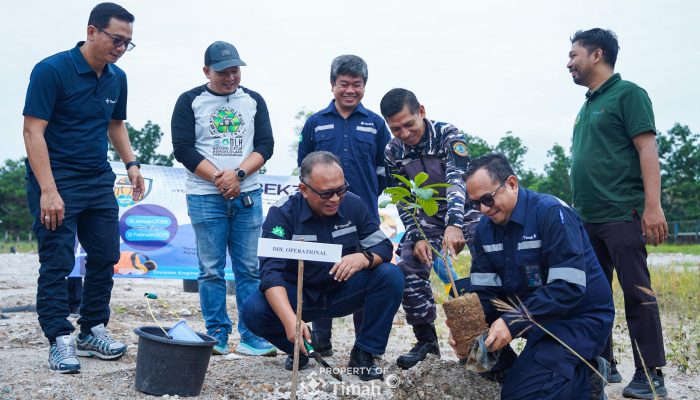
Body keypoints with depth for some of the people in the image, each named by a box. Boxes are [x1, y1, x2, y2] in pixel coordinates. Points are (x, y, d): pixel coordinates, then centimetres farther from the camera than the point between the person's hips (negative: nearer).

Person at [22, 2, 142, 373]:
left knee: (105, 258, 9)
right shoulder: (52, 70, -14)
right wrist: (48, 191, -24)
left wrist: (131, 163, 7)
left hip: (100, 182, 7)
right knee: (57, 263, -3)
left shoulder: (117, 78, 6)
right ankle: (60, 340, 5)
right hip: (57, 181, -7)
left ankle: (92, 331, 22)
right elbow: (33, 131, -17)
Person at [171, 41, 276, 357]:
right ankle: (217, 336, 9)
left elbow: (265, 145, 4)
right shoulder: (190, 101, 4)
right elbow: (183, 149, -4)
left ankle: (251, 337, 7)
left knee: (249, 269, 2)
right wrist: (219, 179, -11)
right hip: (206, 197, -2)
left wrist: (238, 174, -12)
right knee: (212, 270, 1)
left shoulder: (254, 101, 10)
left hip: (247, 196, 2)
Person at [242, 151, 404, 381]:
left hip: (344, 293, 2)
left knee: (391, 276, -23)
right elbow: (270, 272, -27)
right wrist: (290, 320, -44)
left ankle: (364, 354, -9)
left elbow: (384, 248, -7)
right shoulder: (282, 213, -17)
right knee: (254, 310, -29)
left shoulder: (353, 204, -8)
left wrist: (364, 257, -33)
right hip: (299, 296, -2)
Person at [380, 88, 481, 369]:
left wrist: (454, 224, -49)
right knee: (409, 269, -12)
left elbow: (457, 179, -34)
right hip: (425, 218, 4)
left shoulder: (448, 135, -20)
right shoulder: (392, 152, -7)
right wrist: (416, 238, -19)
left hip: (464, 210, -3)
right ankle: (426, 339, 3)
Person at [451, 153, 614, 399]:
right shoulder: (486, 227, 1)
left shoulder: (551, 212, -20)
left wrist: (513, 323, -33)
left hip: (579, 317, -8)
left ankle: (585, 377, 3)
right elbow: (484, 291, -3)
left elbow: (569, 287, -28)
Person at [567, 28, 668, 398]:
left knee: (637, 295, -4)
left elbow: (647, 149, -12)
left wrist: (653, 205, -20)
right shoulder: (587, 106, 19)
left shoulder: (627, 94, -4)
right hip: (587, 219, 8)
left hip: (621, 215, -8)